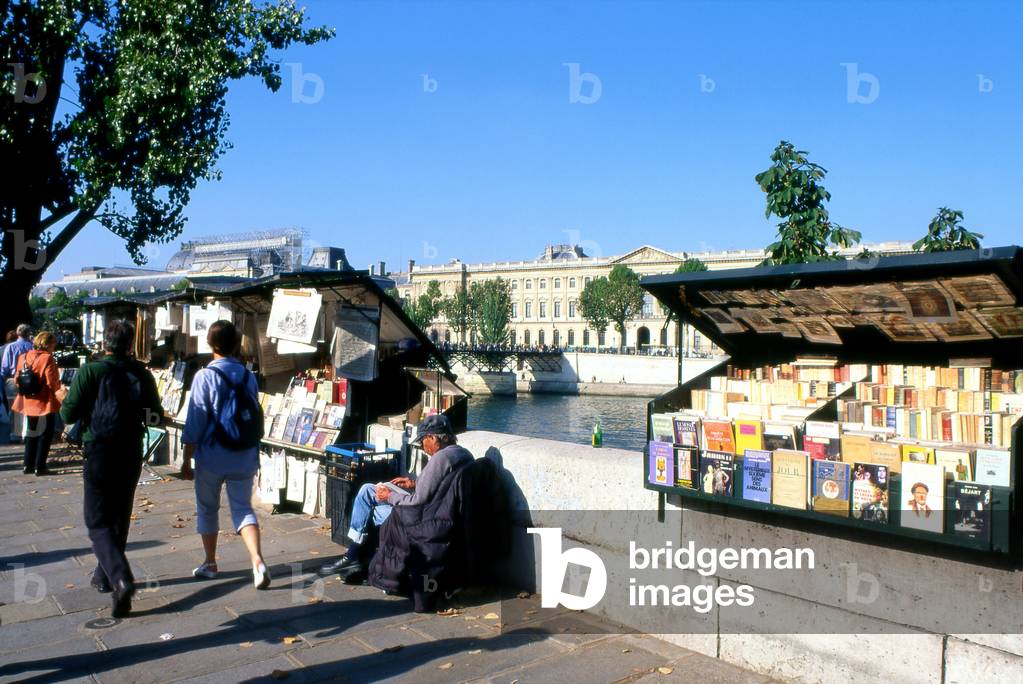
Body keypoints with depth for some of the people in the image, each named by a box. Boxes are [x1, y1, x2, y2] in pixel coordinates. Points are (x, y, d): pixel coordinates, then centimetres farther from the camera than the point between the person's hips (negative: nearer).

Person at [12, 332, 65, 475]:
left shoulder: (23, 357, 5)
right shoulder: (47, 359, -15)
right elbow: (52, 382, -17)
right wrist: (59, 393, -2)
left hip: (28, 402, 7)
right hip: (45, 403, -7)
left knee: (31, 434, 19)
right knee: (45, 435, 3)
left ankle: (28, 465, 21)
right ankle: (40, 467, 2)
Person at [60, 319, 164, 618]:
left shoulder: (90, 372, -11)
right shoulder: (142, 374, -1)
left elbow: (69, 414, -11)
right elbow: (156, 415, 4)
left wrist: (65, 399, 11)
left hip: (99, 453, -4)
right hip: (131, 454, 4)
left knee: (99, 522, 1)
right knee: (119, 518, 19)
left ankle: (121, 579, -19)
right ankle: (104, 577, 33)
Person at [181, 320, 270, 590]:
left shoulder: (205, 376, -11)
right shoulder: (248, 376, 3)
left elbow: (194, 422, -11)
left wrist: (187, 459, -4)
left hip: (212, 457, -3)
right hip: (244, 457, 3)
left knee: (207, 509, 16)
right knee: (243, 508, 8)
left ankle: (210, 564, 28)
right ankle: (257, 561, -11)